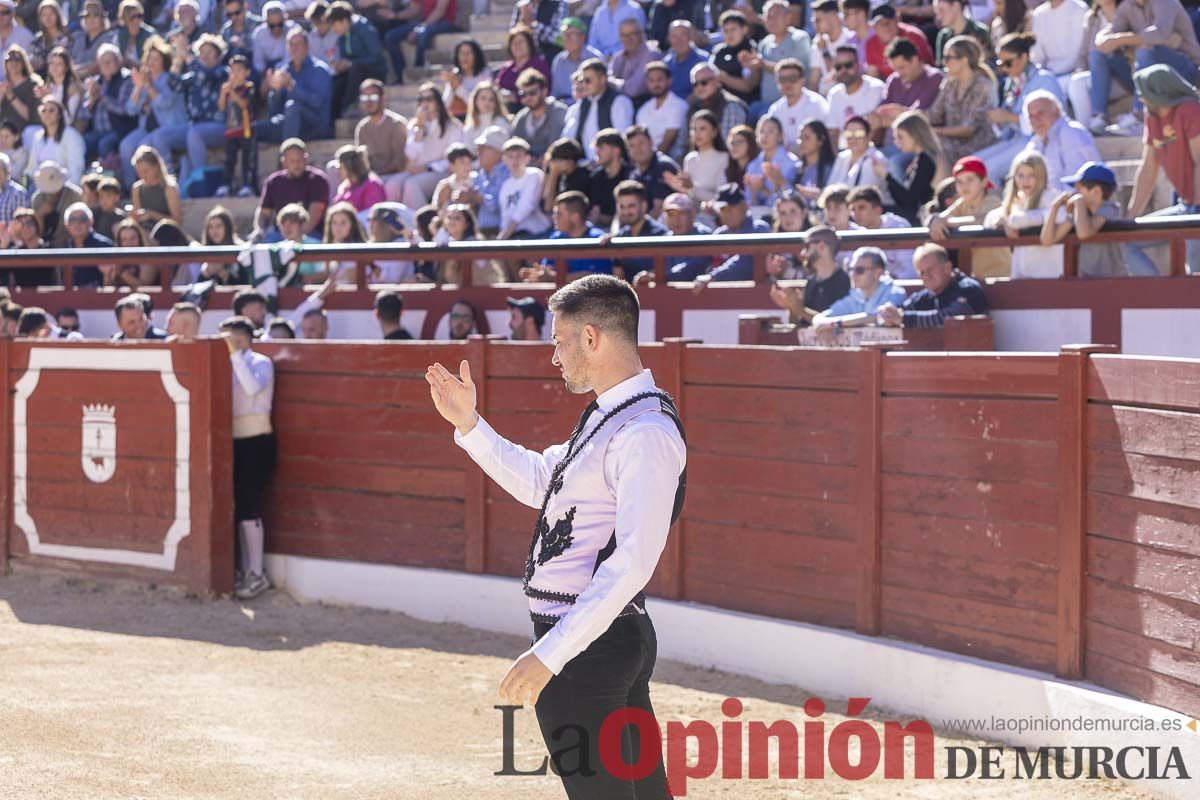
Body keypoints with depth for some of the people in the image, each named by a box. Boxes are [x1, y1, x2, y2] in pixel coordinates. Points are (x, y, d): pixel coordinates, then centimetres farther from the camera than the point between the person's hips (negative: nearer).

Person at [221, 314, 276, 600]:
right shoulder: (231, 365, 15)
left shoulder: (260, 362, -5)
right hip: (237, 442, 7)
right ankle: (244, 570, 16)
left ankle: (257, 574, -5)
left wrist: (235, 352, -23)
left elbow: (253, 387, -27)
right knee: (239, 507, 8)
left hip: (257, 442, -7)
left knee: (248, 506, -10)